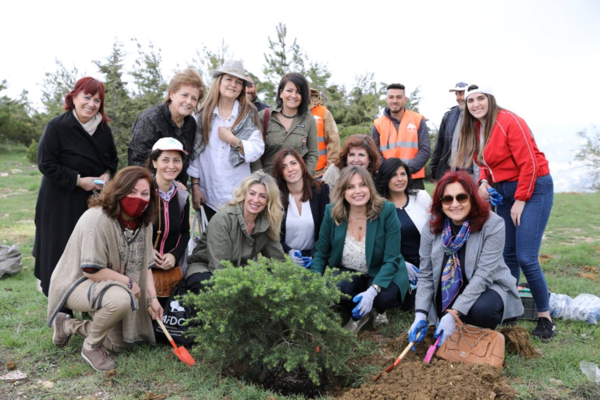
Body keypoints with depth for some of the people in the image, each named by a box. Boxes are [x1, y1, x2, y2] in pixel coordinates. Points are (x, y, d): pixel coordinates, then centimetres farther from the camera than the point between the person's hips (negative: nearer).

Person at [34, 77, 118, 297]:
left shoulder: (103, 128, 2)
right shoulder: (57, 127, -14)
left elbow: (112, 160, 13)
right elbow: (46, 164, -14)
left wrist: (106, 175, -7)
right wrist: (78, 180, -18)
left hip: (94, 199, 5)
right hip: (60, 201, -4)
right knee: (62, 248, 3)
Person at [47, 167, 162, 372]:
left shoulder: (143, 222, -5)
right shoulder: (97, 219, -29)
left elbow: (144, 265, 2)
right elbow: (91, 270, -29)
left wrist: (152, 297, -8)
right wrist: (129, 282, -21)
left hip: (108, 286, 8)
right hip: (77, 283, -8)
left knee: (121, 343, 12)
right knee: (121, 298, -38)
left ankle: (69, 325, 28)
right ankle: (91, 347, -10)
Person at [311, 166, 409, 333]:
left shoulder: (386, 211, -21)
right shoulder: (332, 211, -14)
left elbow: (391, 260, -21)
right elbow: (321, 254, -3)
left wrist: (372, 291, -36)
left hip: (381, 273, -1)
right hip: (346, 272, 2)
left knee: (385, 298, -32)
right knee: (338, 289, -31)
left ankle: (380, 311, 8)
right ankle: (358, 316, 5)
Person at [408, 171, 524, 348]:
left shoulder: (493, 225, -21)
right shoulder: (433, 227, -9)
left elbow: (483, 276, -25)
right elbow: (425, 275, -7)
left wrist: (454, 314, -32)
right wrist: (420, 314, -20)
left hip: (487, 288, -2)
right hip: (448, 295, 3)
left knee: (481, 309, -34)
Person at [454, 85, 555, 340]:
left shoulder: (509, 122, -15)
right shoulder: (475, 129, 7)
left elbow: (529, 163, -17)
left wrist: (520, 200, -14)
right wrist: (483, 181, -3)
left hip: (533, 188, -7)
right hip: (504, 191, 7)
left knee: (526, 257, -12)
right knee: (507, 254, 7)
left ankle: (545, 318, 4)